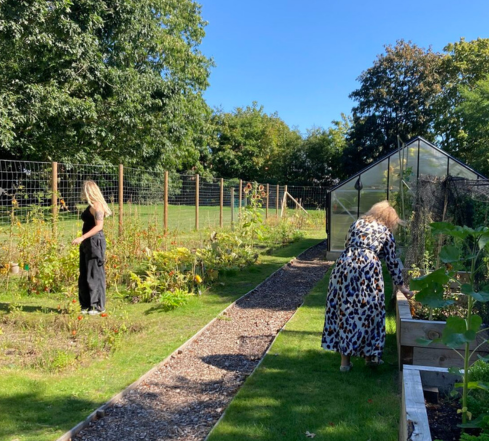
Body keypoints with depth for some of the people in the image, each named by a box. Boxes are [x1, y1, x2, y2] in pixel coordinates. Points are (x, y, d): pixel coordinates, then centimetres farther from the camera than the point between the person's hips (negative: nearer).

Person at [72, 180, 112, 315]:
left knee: (95, 274, -4)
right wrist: (83, 240, 14)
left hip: (95, 242, -10)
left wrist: (82, 237, -26)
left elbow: (99, 226, -21)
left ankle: (98, 306, 3)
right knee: (84, 275, 11)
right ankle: (87, 305, 19)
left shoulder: (97, 205, -12)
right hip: (87, 243, 10)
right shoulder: (90, 206, 17)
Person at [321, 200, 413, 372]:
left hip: (345, 264, 3)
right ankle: (370, 355, 21)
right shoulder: (386, 232, 15)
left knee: (345, 310, 5)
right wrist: (401, 286, 25)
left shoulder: (356, 224, 22)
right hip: (369, 269, -2)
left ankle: (345, 359, 10)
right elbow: (392, 262, 17)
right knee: (368, 311, 10)